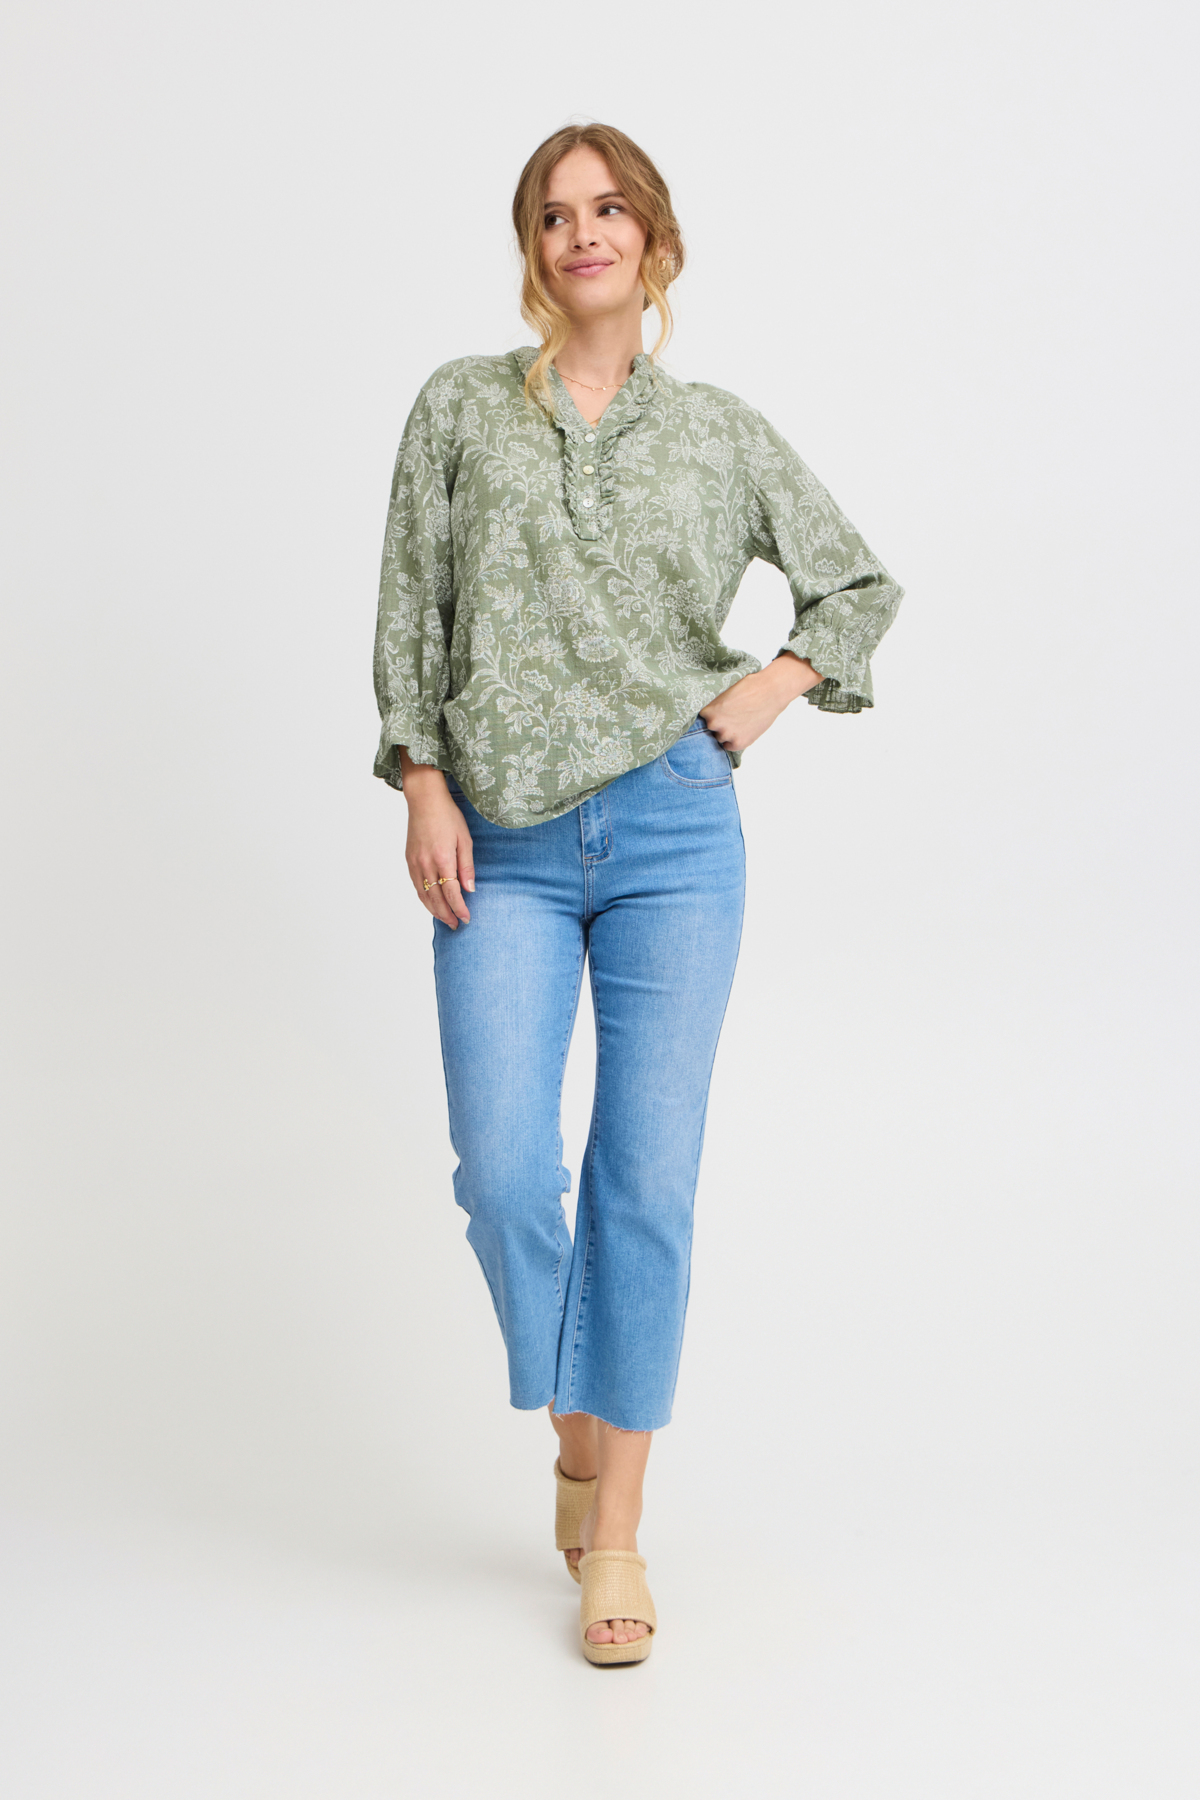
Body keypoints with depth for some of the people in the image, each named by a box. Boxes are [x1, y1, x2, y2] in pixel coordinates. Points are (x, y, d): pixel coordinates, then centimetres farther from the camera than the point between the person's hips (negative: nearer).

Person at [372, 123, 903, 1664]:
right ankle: (574, 1434, 23)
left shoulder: (724, 435, 8)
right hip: (506, 849, 0)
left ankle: (617, 1530, 13)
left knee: (649, 1179, 0)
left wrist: (771, 689, 3)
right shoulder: (461, 406, 7)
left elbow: (862, 584, 19)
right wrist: (423, 786, -4)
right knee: (505, 1174, -7)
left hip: (675, 834, 0)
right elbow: (409, 610, 6)